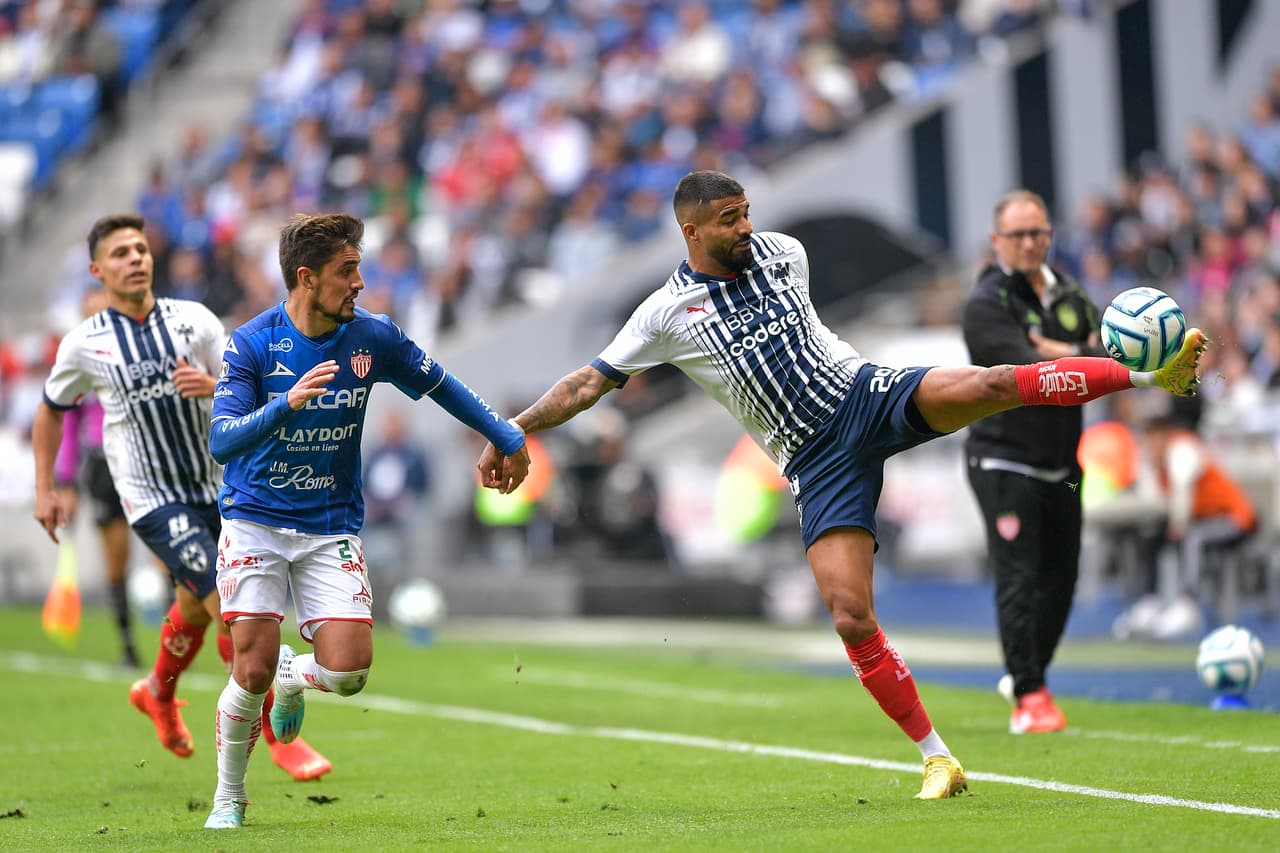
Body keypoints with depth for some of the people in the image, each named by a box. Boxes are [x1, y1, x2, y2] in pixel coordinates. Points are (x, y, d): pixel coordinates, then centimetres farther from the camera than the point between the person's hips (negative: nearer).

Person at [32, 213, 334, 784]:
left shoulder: (194, 320, -1)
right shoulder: (84, 344, -4)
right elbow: (51, 410, 12)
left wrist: (214, 387, -22)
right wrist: (45, 490, 9)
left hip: (216, 489, 4)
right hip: (154, 501, -4)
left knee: (193, 609, 18)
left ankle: (158, 695, 49)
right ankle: (280, 738, -5)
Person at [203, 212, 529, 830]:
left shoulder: (373, 337, -4)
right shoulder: (252, 344, -12)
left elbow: (441, 386, 14)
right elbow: (221, 442, -21)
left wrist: (508, 440, 22)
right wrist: (287, 403, -37)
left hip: (331, 528, 2)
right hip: (254, 521, -2)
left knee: (348, 671, -15)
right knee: (252, 670, -12)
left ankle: (293, 675, 22)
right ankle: (229, 798, 11)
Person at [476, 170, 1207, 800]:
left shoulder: (783, 251, 9)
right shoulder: (668, 312, 0)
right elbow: (589, 382, 2)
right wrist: (513, 430, -6)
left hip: (870, 396, 2)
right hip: (818, 463, -2)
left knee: (990, 385, -27)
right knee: (851, 615, -14)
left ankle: (1153, 375, -24)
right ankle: (939, 760, -4)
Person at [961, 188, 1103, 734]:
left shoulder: (1068, 293, 10)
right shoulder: (987, 304, -9)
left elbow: (1114, 355, -1)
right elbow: (1030, 372, -22)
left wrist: (1067, 355, -16)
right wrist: (1086, 361, -15)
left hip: (1061, 461, 6)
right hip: (1004, 459, -6)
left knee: (1060, 578, 11)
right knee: (1018, 579, -12)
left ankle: (1024, 677, 28)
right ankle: (1029, 696, -10)